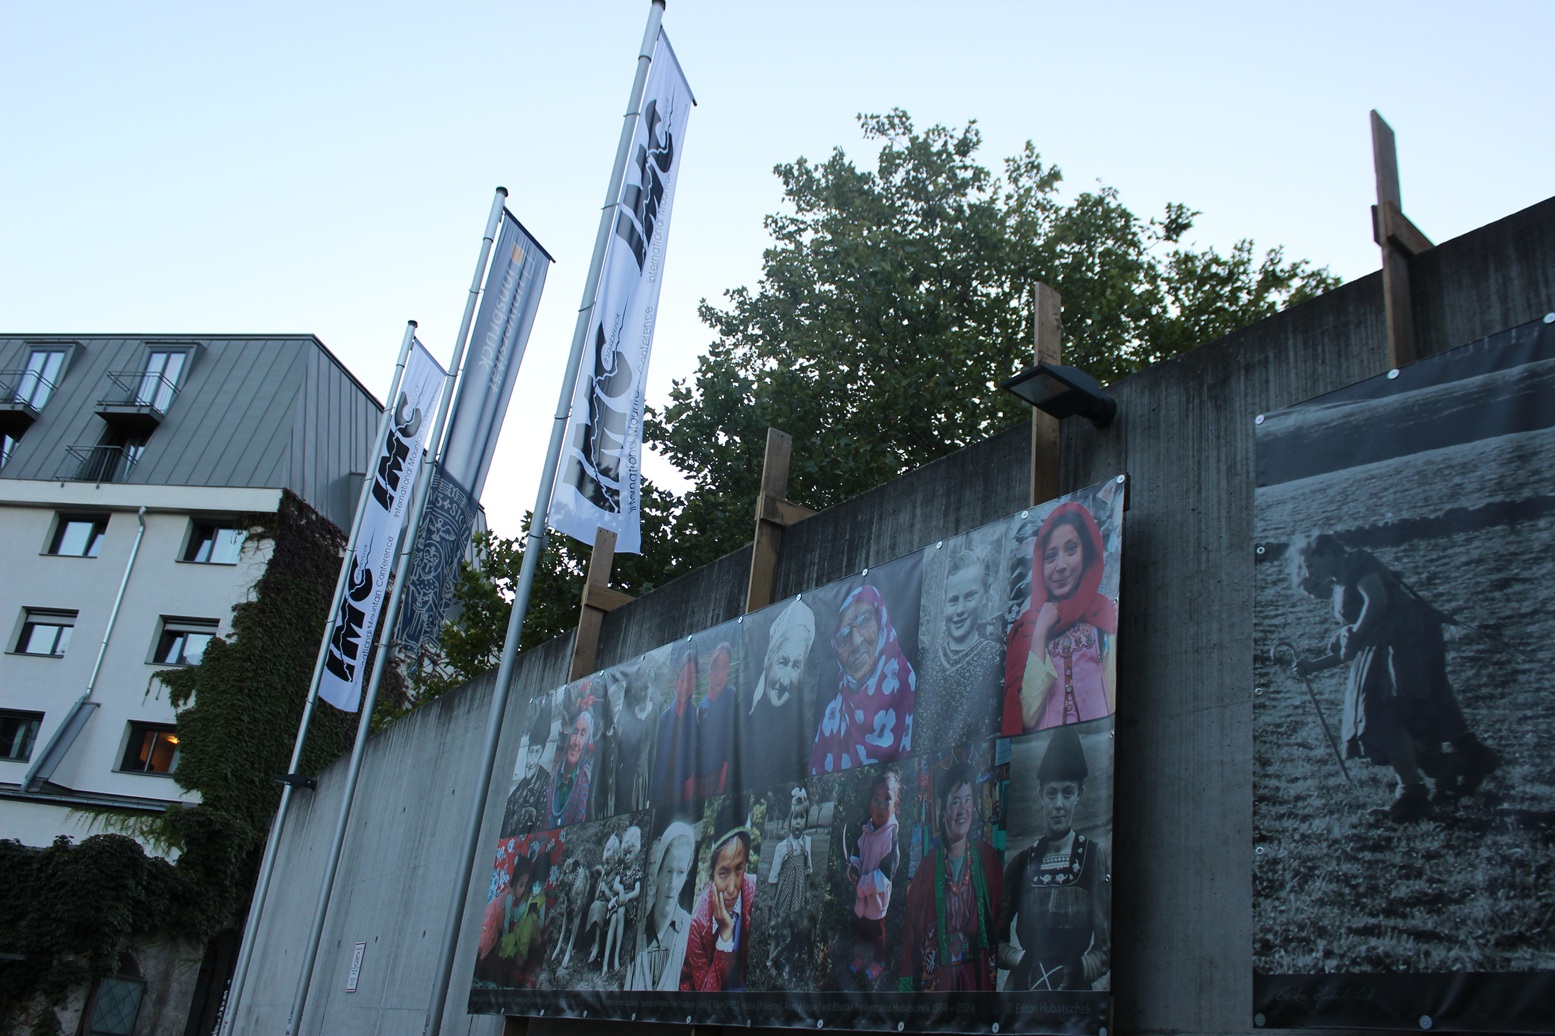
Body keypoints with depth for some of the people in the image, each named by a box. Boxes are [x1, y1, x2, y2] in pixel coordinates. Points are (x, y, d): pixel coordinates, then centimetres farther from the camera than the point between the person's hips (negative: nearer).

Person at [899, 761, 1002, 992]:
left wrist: (994, 968, -3)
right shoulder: (929, 863, 3)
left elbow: (999, 915, 6)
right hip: (936, 978, 0)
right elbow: (911, 925, 4)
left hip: (977, 975, 0)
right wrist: (907, 983, 0)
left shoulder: (986, 856, 4)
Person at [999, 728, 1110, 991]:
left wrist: (1076, 970, -14)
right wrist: (1022, 960, -5)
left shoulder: (1095, 856, 1)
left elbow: (1107, 947, -1)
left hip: (1074, 990, -2)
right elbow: (996, 938, 11)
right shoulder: (1022, 862, 9)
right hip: (1023, 987, 2)